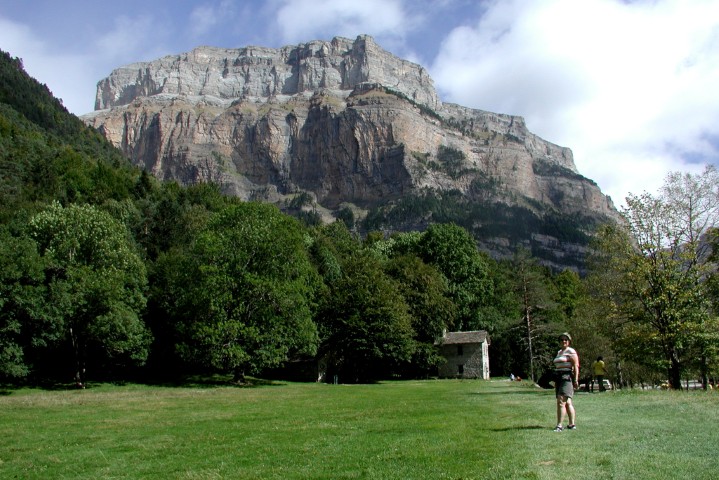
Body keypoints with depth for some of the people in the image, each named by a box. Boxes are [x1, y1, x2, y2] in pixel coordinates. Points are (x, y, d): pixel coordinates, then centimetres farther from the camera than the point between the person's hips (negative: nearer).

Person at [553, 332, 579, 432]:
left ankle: (559, 425, -17)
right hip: (559, 379, 9)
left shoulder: (571, 351, -5)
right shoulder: (559, 352, 21)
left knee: (561, 401, -15)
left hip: (567, 378, -9)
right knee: (567, 402, 10)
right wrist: (555, 382, 22)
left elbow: (576, 366, -12)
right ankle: (572, 424, 15)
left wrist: (576, 380, -18)